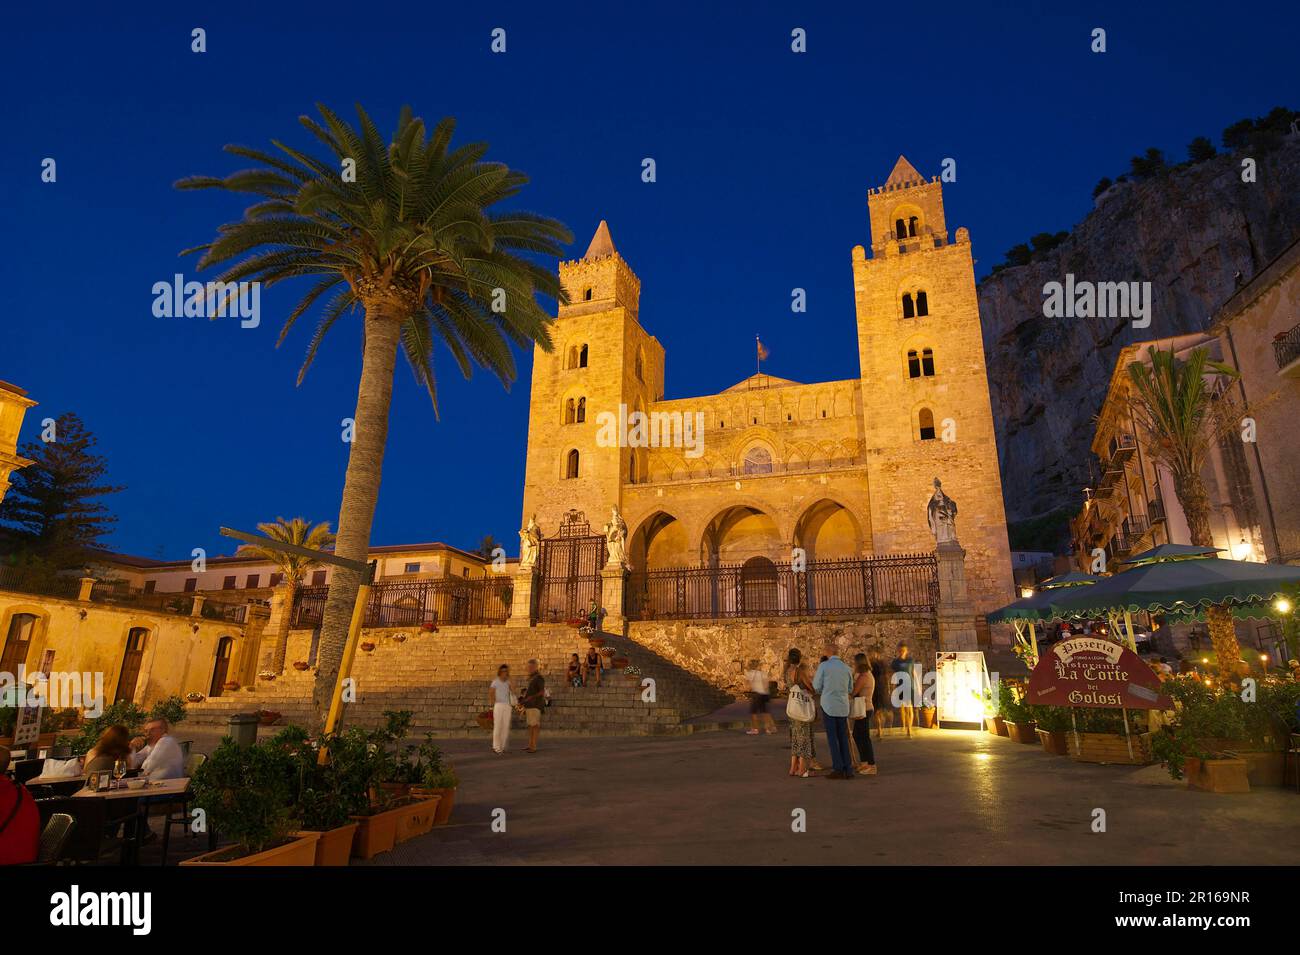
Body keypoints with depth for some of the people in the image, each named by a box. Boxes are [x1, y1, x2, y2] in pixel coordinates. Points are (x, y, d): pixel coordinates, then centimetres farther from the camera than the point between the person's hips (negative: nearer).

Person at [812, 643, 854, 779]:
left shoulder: (823, 666, -9)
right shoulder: (846, 667, 3)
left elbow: (817, 687, -4)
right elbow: (850, 688, 14)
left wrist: (814, 678, 16)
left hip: (828, 706, -4)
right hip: (843, 707, 4)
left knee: (832, 738, 3)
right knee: (843, 738, 11)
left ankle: (838, 769, 1)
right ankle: (848, 770, 12)